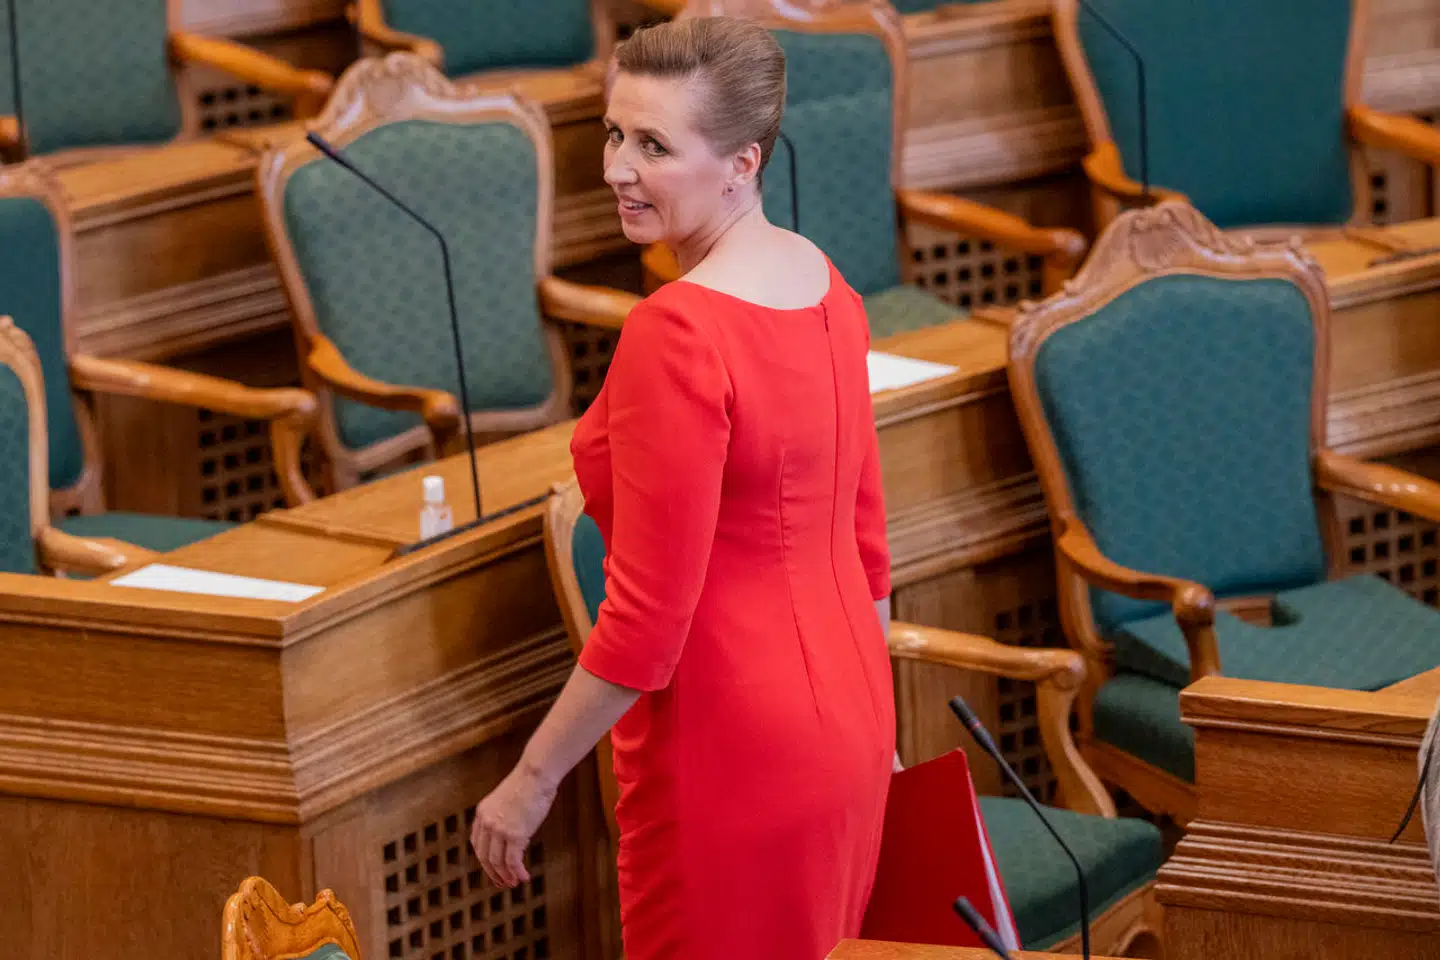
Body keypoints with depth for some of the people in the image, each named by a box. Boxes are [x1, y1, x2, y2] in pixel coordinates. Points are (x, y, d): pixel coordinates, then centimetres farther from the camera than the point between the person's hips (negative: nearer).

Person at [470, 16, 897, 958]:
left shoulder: (676, 334, -24)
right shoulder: (825, 286, 2)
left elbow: (646, 620, -22)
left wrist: (533, 780, -12)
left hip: (726, 749, -9)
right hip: (842, 721, 9)